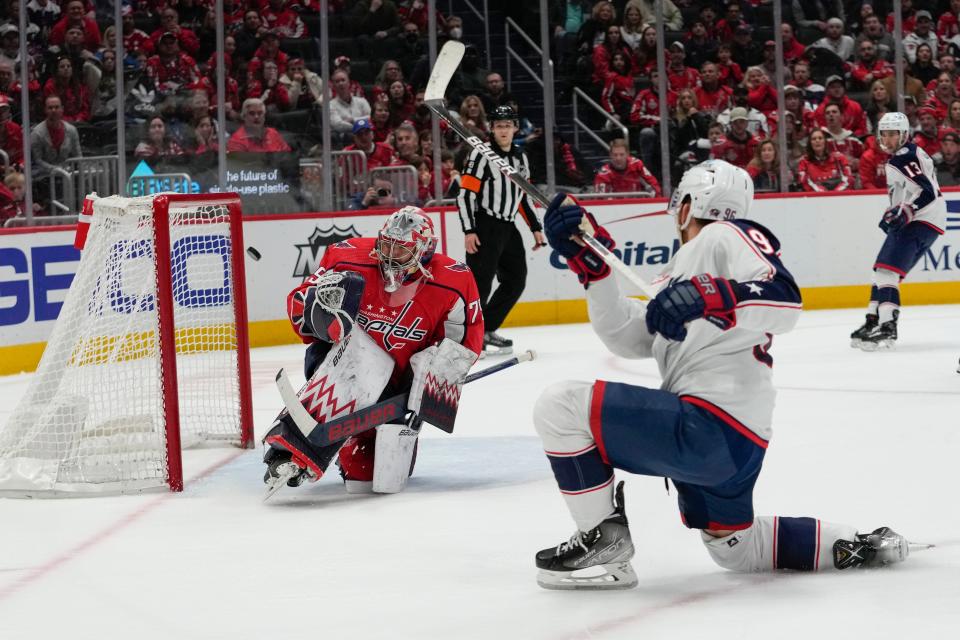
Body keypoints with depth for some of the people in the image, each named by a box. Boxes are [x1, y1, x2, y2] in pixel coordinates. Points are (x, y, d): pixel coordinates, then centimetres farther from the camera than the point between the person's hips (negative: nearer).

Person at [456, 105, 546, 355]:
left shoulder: (521, 159, 13)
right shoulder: (481, 155, -9)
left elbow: (524, 196, 22)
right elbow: (465, 194, -13)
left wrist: (535, 228, 18)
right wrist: (469, 231, -20)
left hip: (508, 228, 8)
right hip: (484, 228, -8)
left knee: (516, 282, 10)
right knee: (481, 283, -13)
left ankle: (486, 329, 20)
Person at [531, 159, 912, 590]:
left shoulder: (728, 236, -3)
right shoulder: (687, 269, 27)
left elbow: (785, 301, -20)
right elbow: (628, 336, 18)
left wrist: (709, 297, -36)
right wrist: (589, 261, 11)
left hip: (710, 426, -11)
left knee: (560, 405, -15)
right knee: (733, 547, 30)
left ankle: (604, 541, -6)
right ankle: (853, 545, 28)